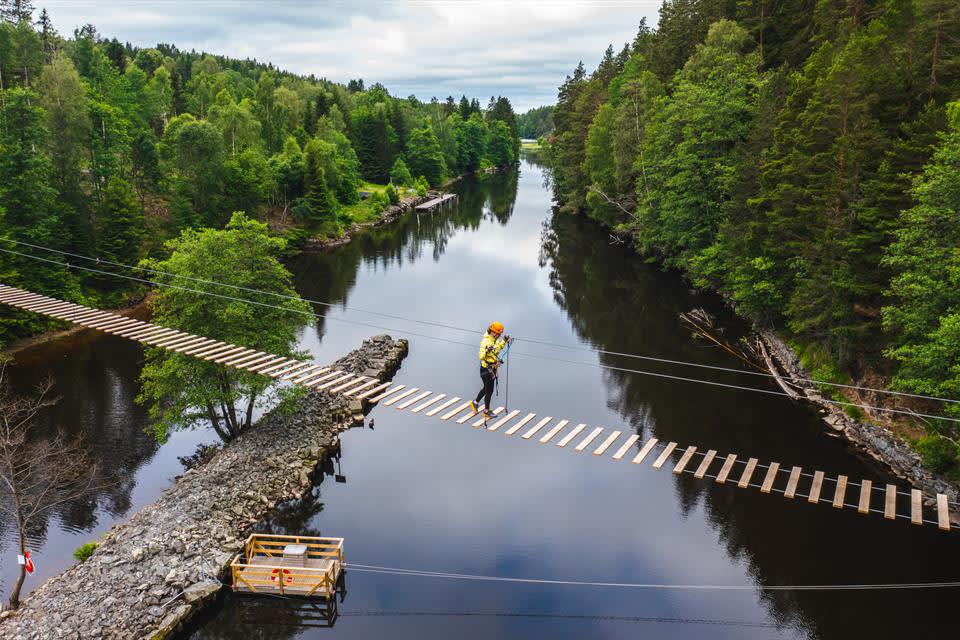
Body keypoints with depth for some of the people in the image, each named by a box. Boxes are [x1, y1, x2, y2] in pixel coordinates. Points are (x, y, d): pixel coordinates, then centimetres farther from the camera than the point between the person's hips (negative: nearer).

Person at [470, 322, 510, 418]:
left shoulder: (494, 340, 4)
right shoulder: (486, 342, -25)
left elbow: (498, 348, 26)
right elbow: (481, 357, -32)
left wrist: (504, 340, 13)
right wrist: (488, 368, -37)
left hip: (492, 369, 9)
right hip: (486, 369, -9)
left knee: (486, 388, 23)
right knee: (489, 390, 2)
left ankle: (475, 403, 40)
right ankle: (486, 412, 16)